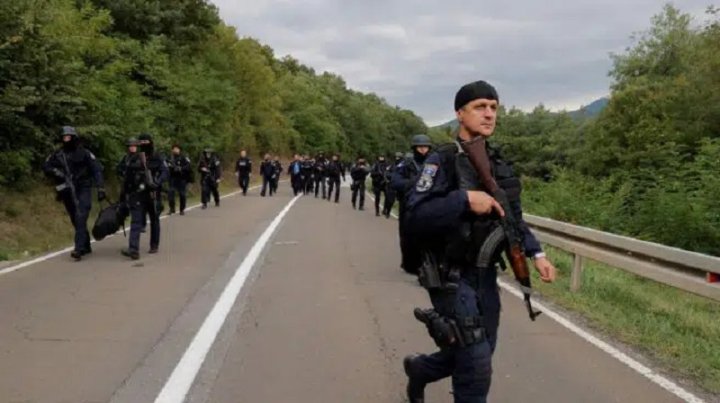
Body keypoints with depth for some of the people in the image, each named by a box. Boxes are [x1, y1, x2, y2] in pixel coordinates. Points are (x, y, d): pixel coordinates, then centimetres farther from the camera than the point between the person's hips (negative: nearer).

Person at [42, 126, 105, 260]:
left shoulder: (84, 153, -3)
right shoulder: (57, 155, 7)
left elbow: (97, 170, -5)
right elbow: (46, 167, 12)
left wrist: (100, 188, -13)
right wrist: (55, 171, -10)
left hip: (83, 190, -4)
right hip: (67, 192, 4)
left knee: (81, 218, -17)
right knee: (75, 221, 10)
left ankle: (79, 249, -23)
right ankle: (86, 247, 22)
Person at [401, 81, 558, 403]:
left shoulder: (498, 165, 8)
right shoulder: (443, 160, -14)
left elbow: (513, 218, 15)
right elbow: (414, 217, -23)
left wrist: (536, 253, 2)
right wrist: (465, 199, -30)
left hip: (486, 274, 7)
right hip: (453, 277, -7)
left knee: (480, 354, 20)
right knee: (476, 366, -4)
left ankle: (419, 369, 44)